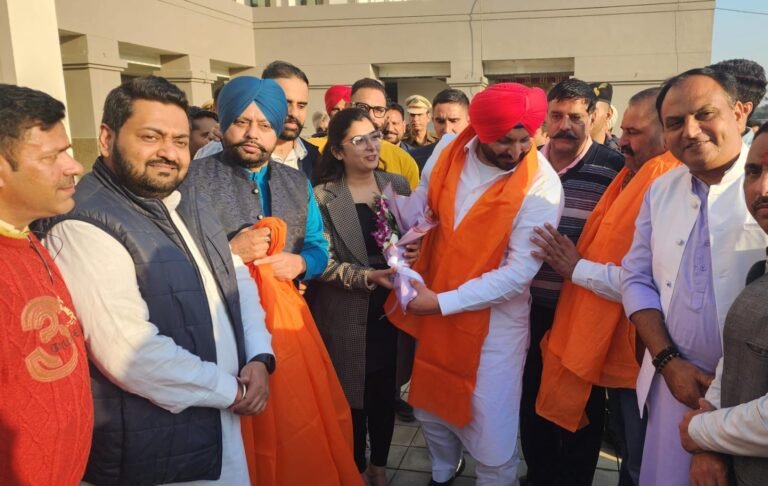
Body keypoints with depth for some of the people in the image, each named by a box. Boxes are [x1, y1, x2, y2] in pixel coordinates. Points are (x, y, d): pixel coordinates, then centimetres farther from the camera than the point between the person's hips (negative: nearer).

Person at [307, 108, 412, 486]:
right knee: (353, 391, 10)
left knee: (385, 389, 14)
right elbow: (323, 261, -14)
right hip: (347, 314, -3)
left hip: (391, 306, 3)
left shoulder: (398, 185, 3)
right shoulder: (323, 196, -9)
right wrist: (367, 277, -25)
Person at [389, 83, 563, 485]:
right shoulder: (448, 149, -7)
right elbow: (422, 198, 12)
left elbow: (518, 272, -22)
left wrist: (441, 302, -22)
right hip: (433, 306, 5)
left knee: (492, 439, 4)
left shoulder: (541, 184, -21)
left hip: (493, 321, -5)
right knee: (430, 408, 24)